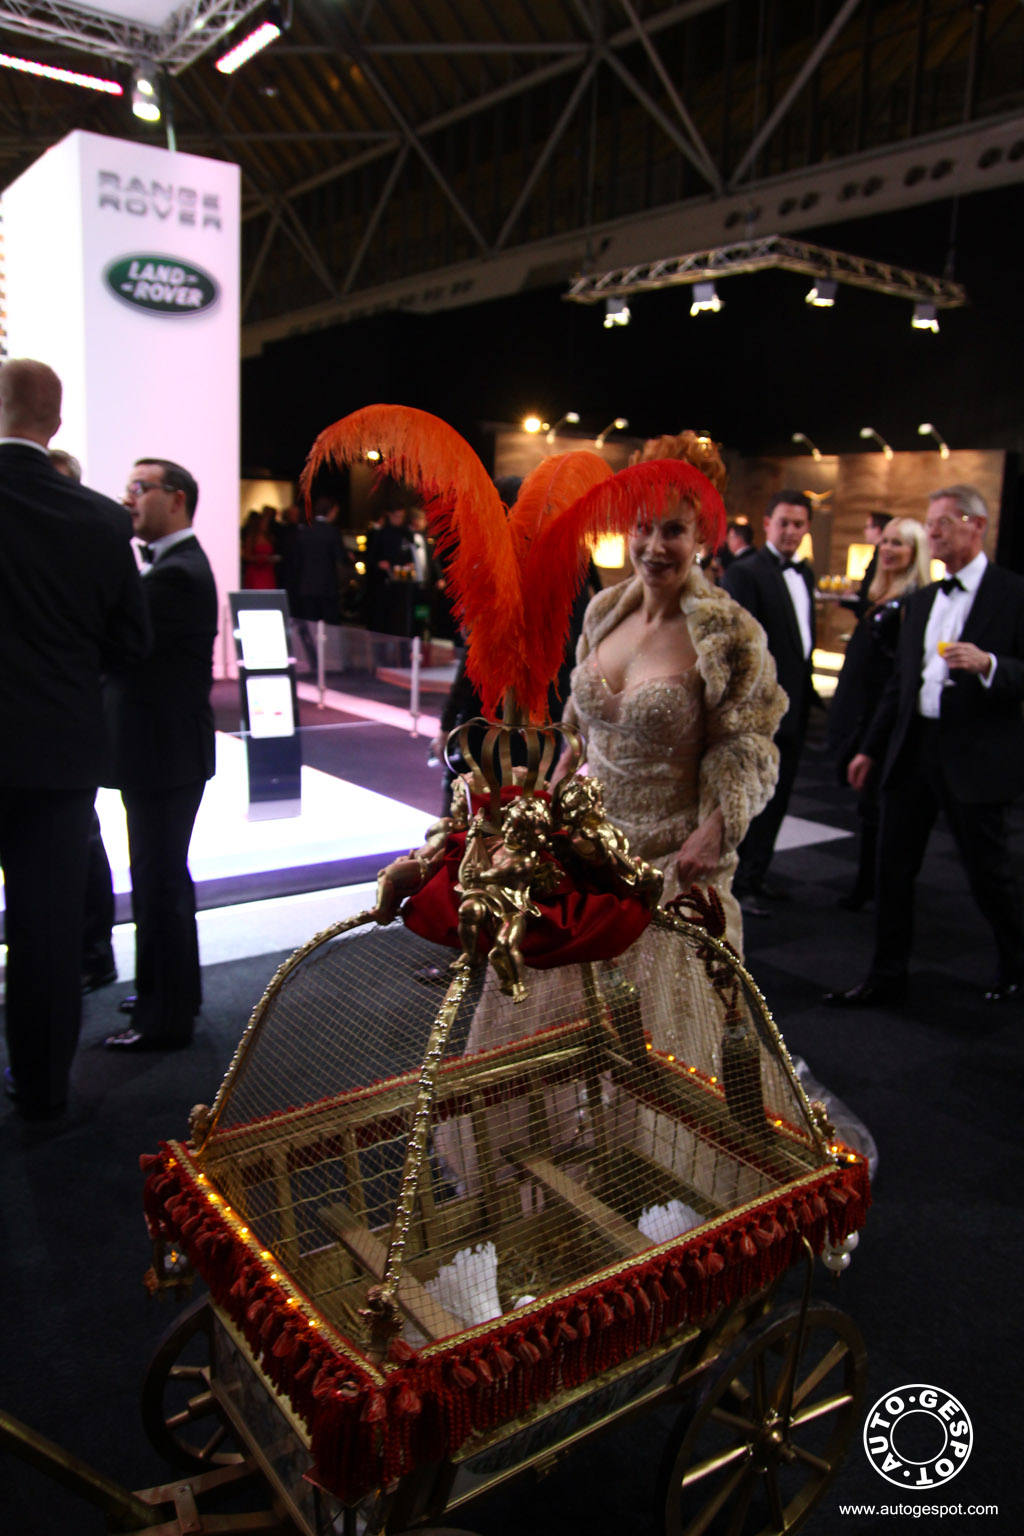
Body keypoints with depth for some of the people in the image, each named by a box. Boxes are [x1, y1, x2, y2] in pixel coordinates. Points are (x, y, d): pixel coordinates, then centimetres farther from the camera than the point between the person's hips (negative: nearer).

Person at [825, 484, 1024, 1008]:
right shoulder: (922, 600, 14)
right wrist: (871, 748, 17)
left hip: (976, 757, -6)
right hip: (913, 748, 6)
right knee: (893, 866, 6)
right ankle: (887, 977, 18)